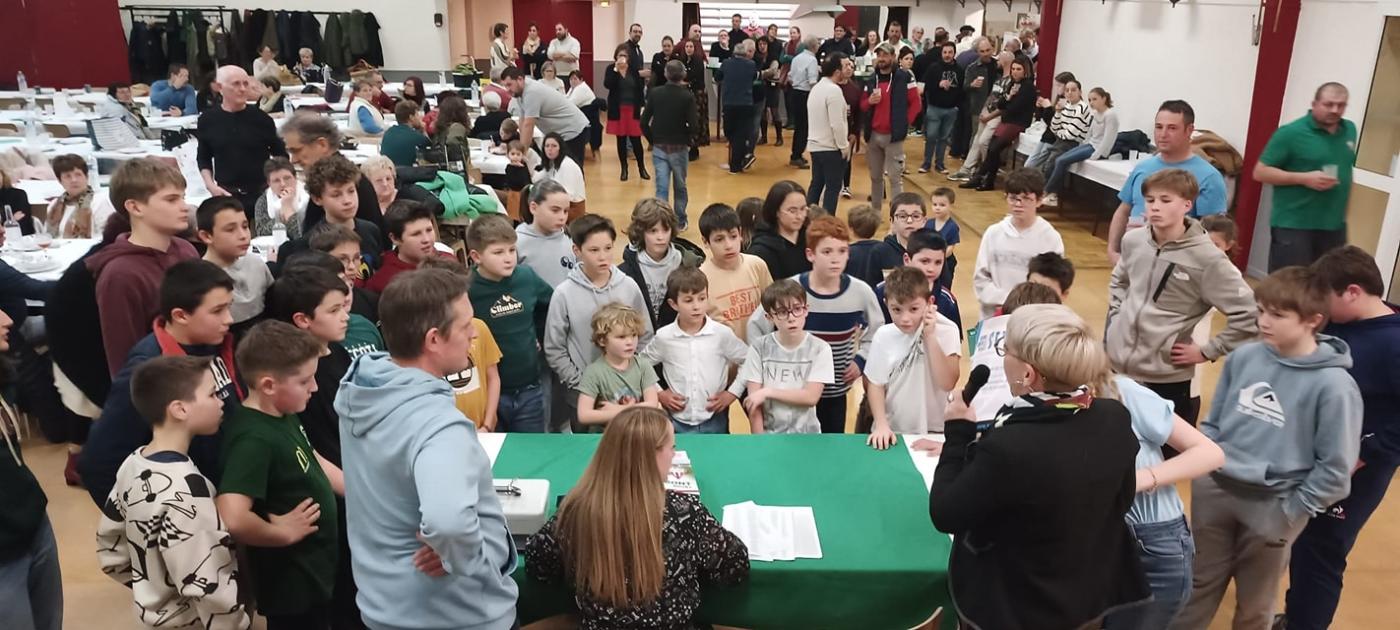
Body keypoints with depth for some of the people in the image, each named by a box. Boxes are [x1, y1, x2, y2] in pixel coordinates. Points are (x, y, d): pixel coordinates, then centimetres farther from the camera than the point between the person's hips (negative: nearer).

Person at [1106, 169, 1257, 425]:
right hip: (1117, 363, 5)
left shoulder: (1207, 258, -16)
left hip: (1168, 376, -5)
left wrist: (1207, 352, -12)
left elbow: (1247, 315, -15)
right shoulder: (1133, 241, 0)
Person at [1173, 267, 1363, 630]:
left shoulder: (1333, 385, -17)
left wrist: (1293, 511, -10)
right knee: (1198, 585, 20)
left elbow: (1335, 468, -12)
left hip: (1272, 507, -3)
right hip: (1215, 490, 3)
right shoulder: (1243, 357, -4)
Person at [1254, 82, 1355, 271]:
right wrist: (1304, 178, -19)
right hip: (1293, 225, -6)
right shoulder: (1292, 133, -10)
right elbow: (1260, 172, -11)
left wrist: (1344, 211, 14)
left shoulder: (1350, 130, 9)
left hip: (1334, 227, 6)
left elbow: (1349, 170, 22)